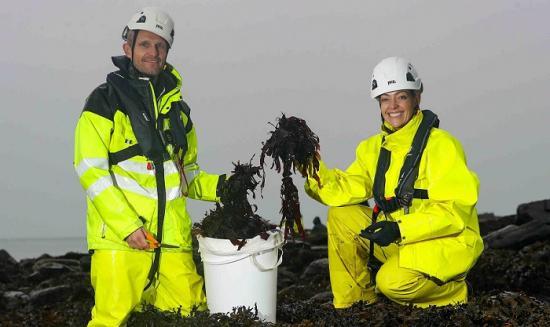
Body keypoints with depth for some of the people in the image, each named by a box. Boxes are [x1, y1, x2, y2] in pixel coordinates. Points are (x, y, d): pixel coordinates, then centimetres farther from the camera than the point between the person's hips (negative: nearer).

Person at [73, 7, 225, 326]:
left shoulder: (176, 108, 19)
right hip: (119, 238, -5)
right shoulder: (104, 102, 1)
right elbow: (92, 171, -8)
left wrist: (218, 186, 5)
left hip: (172, 237, 5)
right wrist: (127, 226, -16)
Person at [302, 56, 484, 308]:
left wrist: (401, 229, -29)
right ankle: (355, 304, 3)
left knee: (394, 282, -30)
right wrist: (314, 170, -17)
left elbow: (456, 207, -20)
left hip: (445, 243, -7)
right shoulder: (373, 148, 8)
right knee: (340, 216, -6)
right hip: (398, 241, 7)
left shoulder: (441, 144, -14)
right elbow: (347, 190, 0)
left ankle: (453, 292, 3)